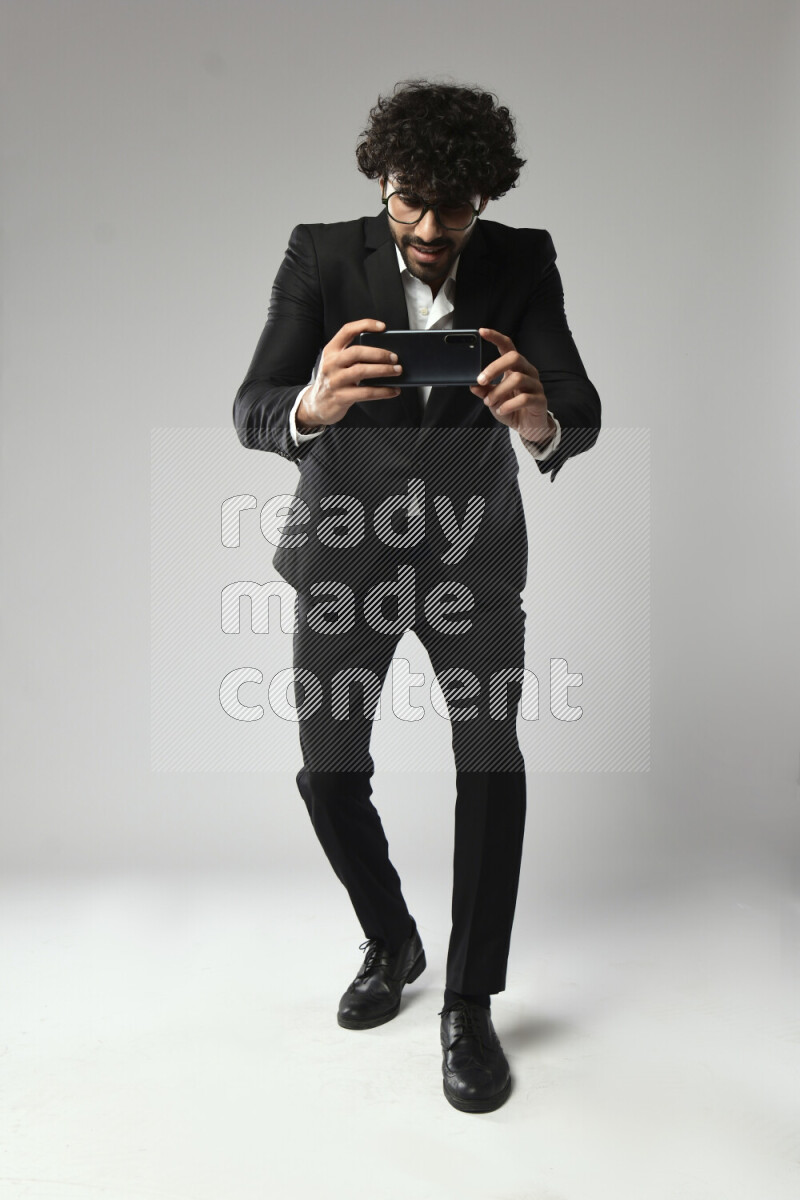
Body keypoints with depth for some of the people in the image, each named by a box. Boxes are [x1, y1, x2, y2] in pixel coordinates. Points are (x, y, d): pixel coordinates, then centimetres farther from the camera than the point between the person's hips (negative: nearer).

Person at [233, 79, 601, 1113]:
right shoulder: (322, 255, -12)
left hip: (472, 551, 0)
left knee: (492, 762, -11)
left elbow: (581, 415, -19)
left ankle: (470, 1004, 7)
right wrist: (310, 406, -47)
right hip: (344, 545, 1)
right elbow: (251, 410, -22)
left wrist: (539, 421, -44)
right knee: (328, 771, 2)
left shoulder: (523, 263, -9)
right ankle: (390, 940, 29)